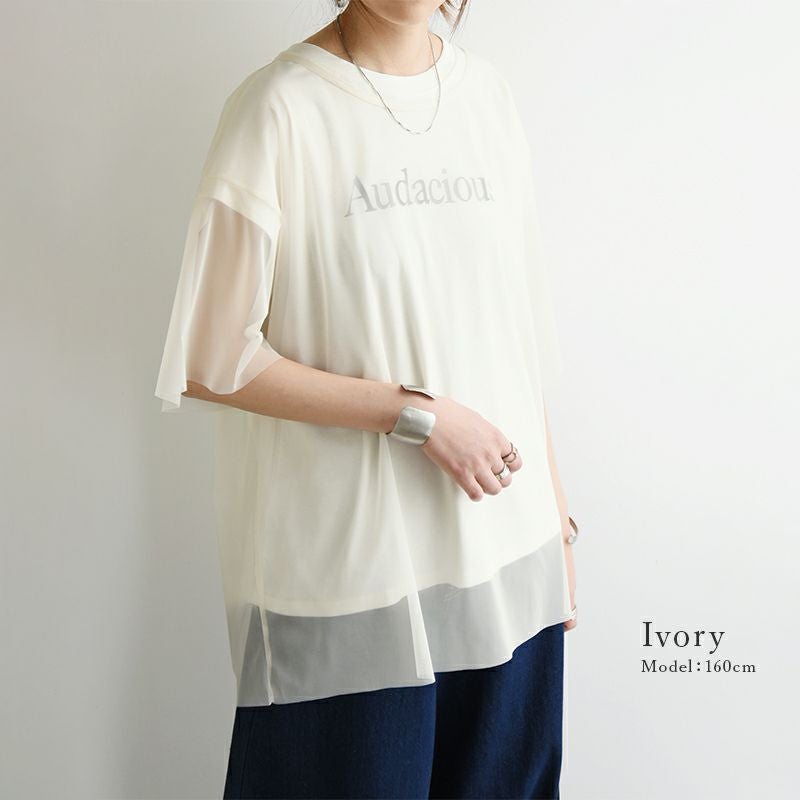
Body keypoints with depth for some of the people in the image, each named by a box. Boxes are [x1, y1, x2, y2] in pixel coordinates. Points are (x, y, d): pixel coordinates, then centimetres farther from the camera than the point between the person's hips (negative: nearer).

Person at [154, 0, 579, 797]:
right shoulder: (280, 107, -8)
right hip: (352, 578, -5)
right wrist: (418, 415, -13)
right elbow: (211, 362, -10)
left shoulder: (487, 92, 8)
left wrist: (555, 518, 11)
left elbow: (522, 333, 10)